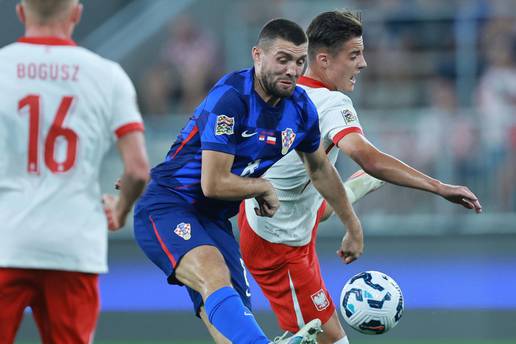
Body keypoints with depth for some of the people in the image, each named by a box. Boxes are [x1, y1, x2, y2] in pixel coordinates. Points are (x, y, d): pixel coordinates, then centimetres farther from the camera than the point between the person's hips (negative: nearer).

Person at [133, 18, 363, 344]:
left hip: (214, 220, 8)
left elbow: (320, 169, 25)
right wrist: (264, 188, -4)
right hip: (167, 206, -8)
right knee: (215, 274, -37)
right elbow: (214, 184, -21)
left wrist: (354, 227, 34)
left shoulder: (300, 108, 4)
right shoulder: (230, 99, -20)